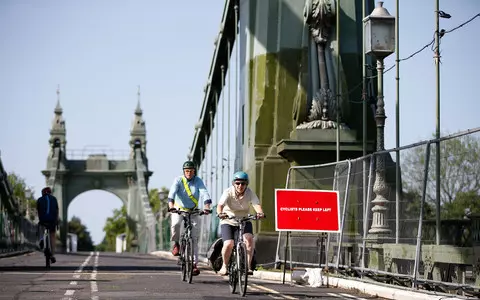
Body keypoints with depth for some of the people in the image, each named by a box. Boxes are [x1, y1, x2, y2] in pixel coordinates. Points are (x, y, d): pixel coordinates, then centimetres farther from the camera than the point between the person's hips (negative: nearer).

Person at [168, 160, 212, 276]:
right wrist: (171, 205, -46)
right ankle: (176, 243, -6)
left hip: (193, 211, 1)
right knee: (175, 224, -34)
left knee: (194, 238, -5)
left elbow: (204, 194, -21)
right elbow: (172, 193, -27)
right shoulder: (178, 180, -12)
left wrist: (207, 207, -40)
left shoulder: (198, 181, -9)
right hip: (178, 209, -1)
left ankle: (194, 263, -1)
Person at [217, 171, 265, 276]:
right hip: (228, 221, -2)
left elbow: (256, 204, -28)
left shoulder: (250, 193, -12)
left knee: (249, 239, -24)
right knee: (228, 244, -20)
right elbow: (220, 205, -32)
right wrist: (220, 213, -55)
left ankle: (248, 266, -15)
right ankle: (224, 265, 6)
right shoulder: (228, 192, -18)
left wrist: (260, 213, -51)